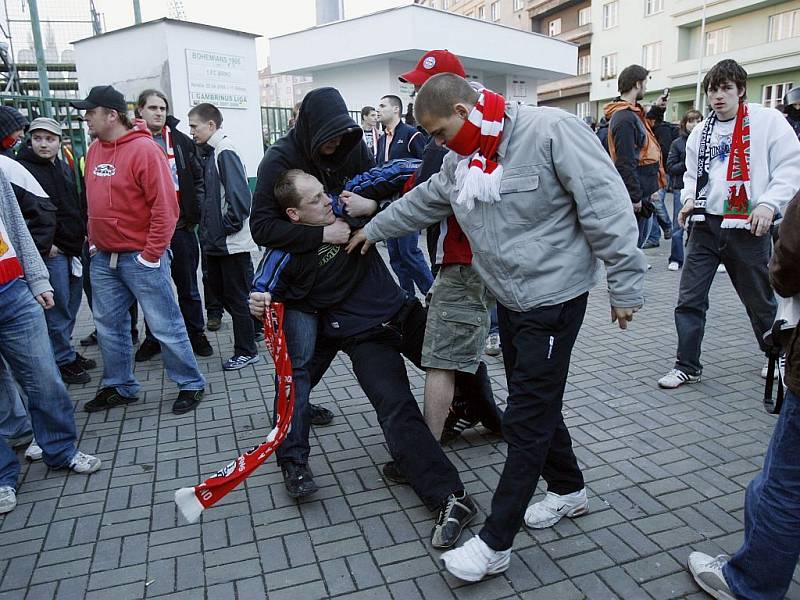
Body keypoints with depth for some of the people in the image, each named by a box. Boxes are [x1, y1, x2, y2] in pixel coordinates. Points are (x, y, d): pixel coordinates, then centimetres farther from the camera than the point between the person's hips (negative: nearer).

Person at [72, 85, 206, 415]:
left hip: (141, 257, -8)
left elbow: (165, 206, -18)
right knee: (108, 325, 15)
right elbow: (94, 202, 19)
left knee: (165, 325, 0)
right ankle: (119, 387, 30)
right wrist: (94, 238, 12)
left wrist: (151, 254, -17)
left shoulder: (144, 149, -14)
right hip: (103, 257, 8)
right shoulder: (94, 150, 10)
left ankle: (191, 384, 14)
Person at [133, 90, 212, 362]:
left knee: (188, 285, 10)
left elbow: (198, 178, 8)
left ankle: (195, 333, 23)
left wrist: (195, 212, -1)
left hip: (181, 226, 1)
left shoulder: (182, 141, 5)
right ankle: (153, 338, 24)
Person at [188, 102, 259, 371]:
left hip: (232, 241, -9)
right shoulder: (210, 152, 13)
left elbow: (239, 196, -24)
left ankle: (246, 351, 14)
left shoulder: (224, 152, -15)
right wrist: (209, 225, 10)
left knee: (237, 296, 1)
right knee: (218, 288, 18)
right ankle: (252, 327, 33)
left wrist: (228, 227, -17)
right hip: (216, 240, 10)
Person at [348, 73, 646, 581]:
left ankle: (495, 543, 9)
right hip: (509, 298, 8)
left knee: (527, 416, -2)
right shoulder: (460, 158, 7)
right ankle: (569, 490, 41)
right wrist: (374, 229, 32)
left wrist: (625, 285, -17)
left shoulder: (551, 131, -18)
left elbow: (606, 206, -19)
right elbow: (423, 200, 23)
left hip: (554, 297, -8)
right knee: (536, 402, 18)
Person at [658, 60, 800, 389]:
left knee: (760, 300, 12)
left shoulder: (767, 120, -3)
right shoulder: (700, 132, 12)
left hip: (748, 227, -3)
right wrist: (690, 198, 3)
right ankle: (687, 366, 11)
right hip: (706, 226, 4)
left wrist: (769, 204, -19)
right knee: (689, 299, -1)